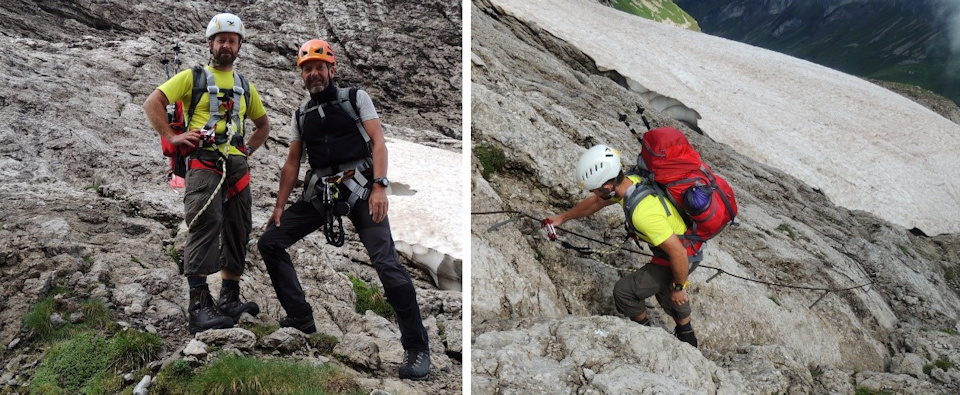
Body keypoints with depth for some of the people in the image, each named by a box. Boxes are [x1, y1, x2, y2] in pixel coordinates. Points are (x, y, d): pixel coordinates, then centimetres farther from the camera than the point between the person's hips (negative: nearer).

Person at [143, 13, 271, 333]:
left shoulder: (245, 87, 21)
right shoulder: (193, 76, 7)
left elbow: (263, 124, 32)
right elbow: (152, 104, 1)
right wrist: (172, 136, -9)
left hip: (236, 165, 6)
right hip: (203, 161, -6)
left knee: (238, 232, 6)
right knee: (206, 223, -24)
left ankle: (230, 298, 17)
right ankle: (199, 304, -28)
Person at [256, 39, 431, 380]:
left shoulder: (356, 98, 4)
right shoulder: (301, 115, 17)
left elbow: (378, 142, -6)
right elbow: (292, 163, 20)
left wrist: (379, 187, -19)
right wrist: (279, 206, 15)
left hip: (359, 187, -6)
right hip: (319, 192, 6)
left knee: (386, 262, -18)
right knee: (269, 242, 2)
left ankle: (416, 348, -10)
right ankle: (301, 317, 13)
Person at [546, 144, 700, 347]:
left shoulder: (643, 213, -39)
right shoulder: (630, 181, -11)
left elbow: (678, 253, -33)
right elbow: (595, 203, 9)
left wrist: (679, 287, -16)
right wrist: (563, 217, 22)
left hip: (682, 257, -9)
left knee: (624, 291, 1)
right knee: (663, 287, 31)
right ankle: (686, 336, 52)